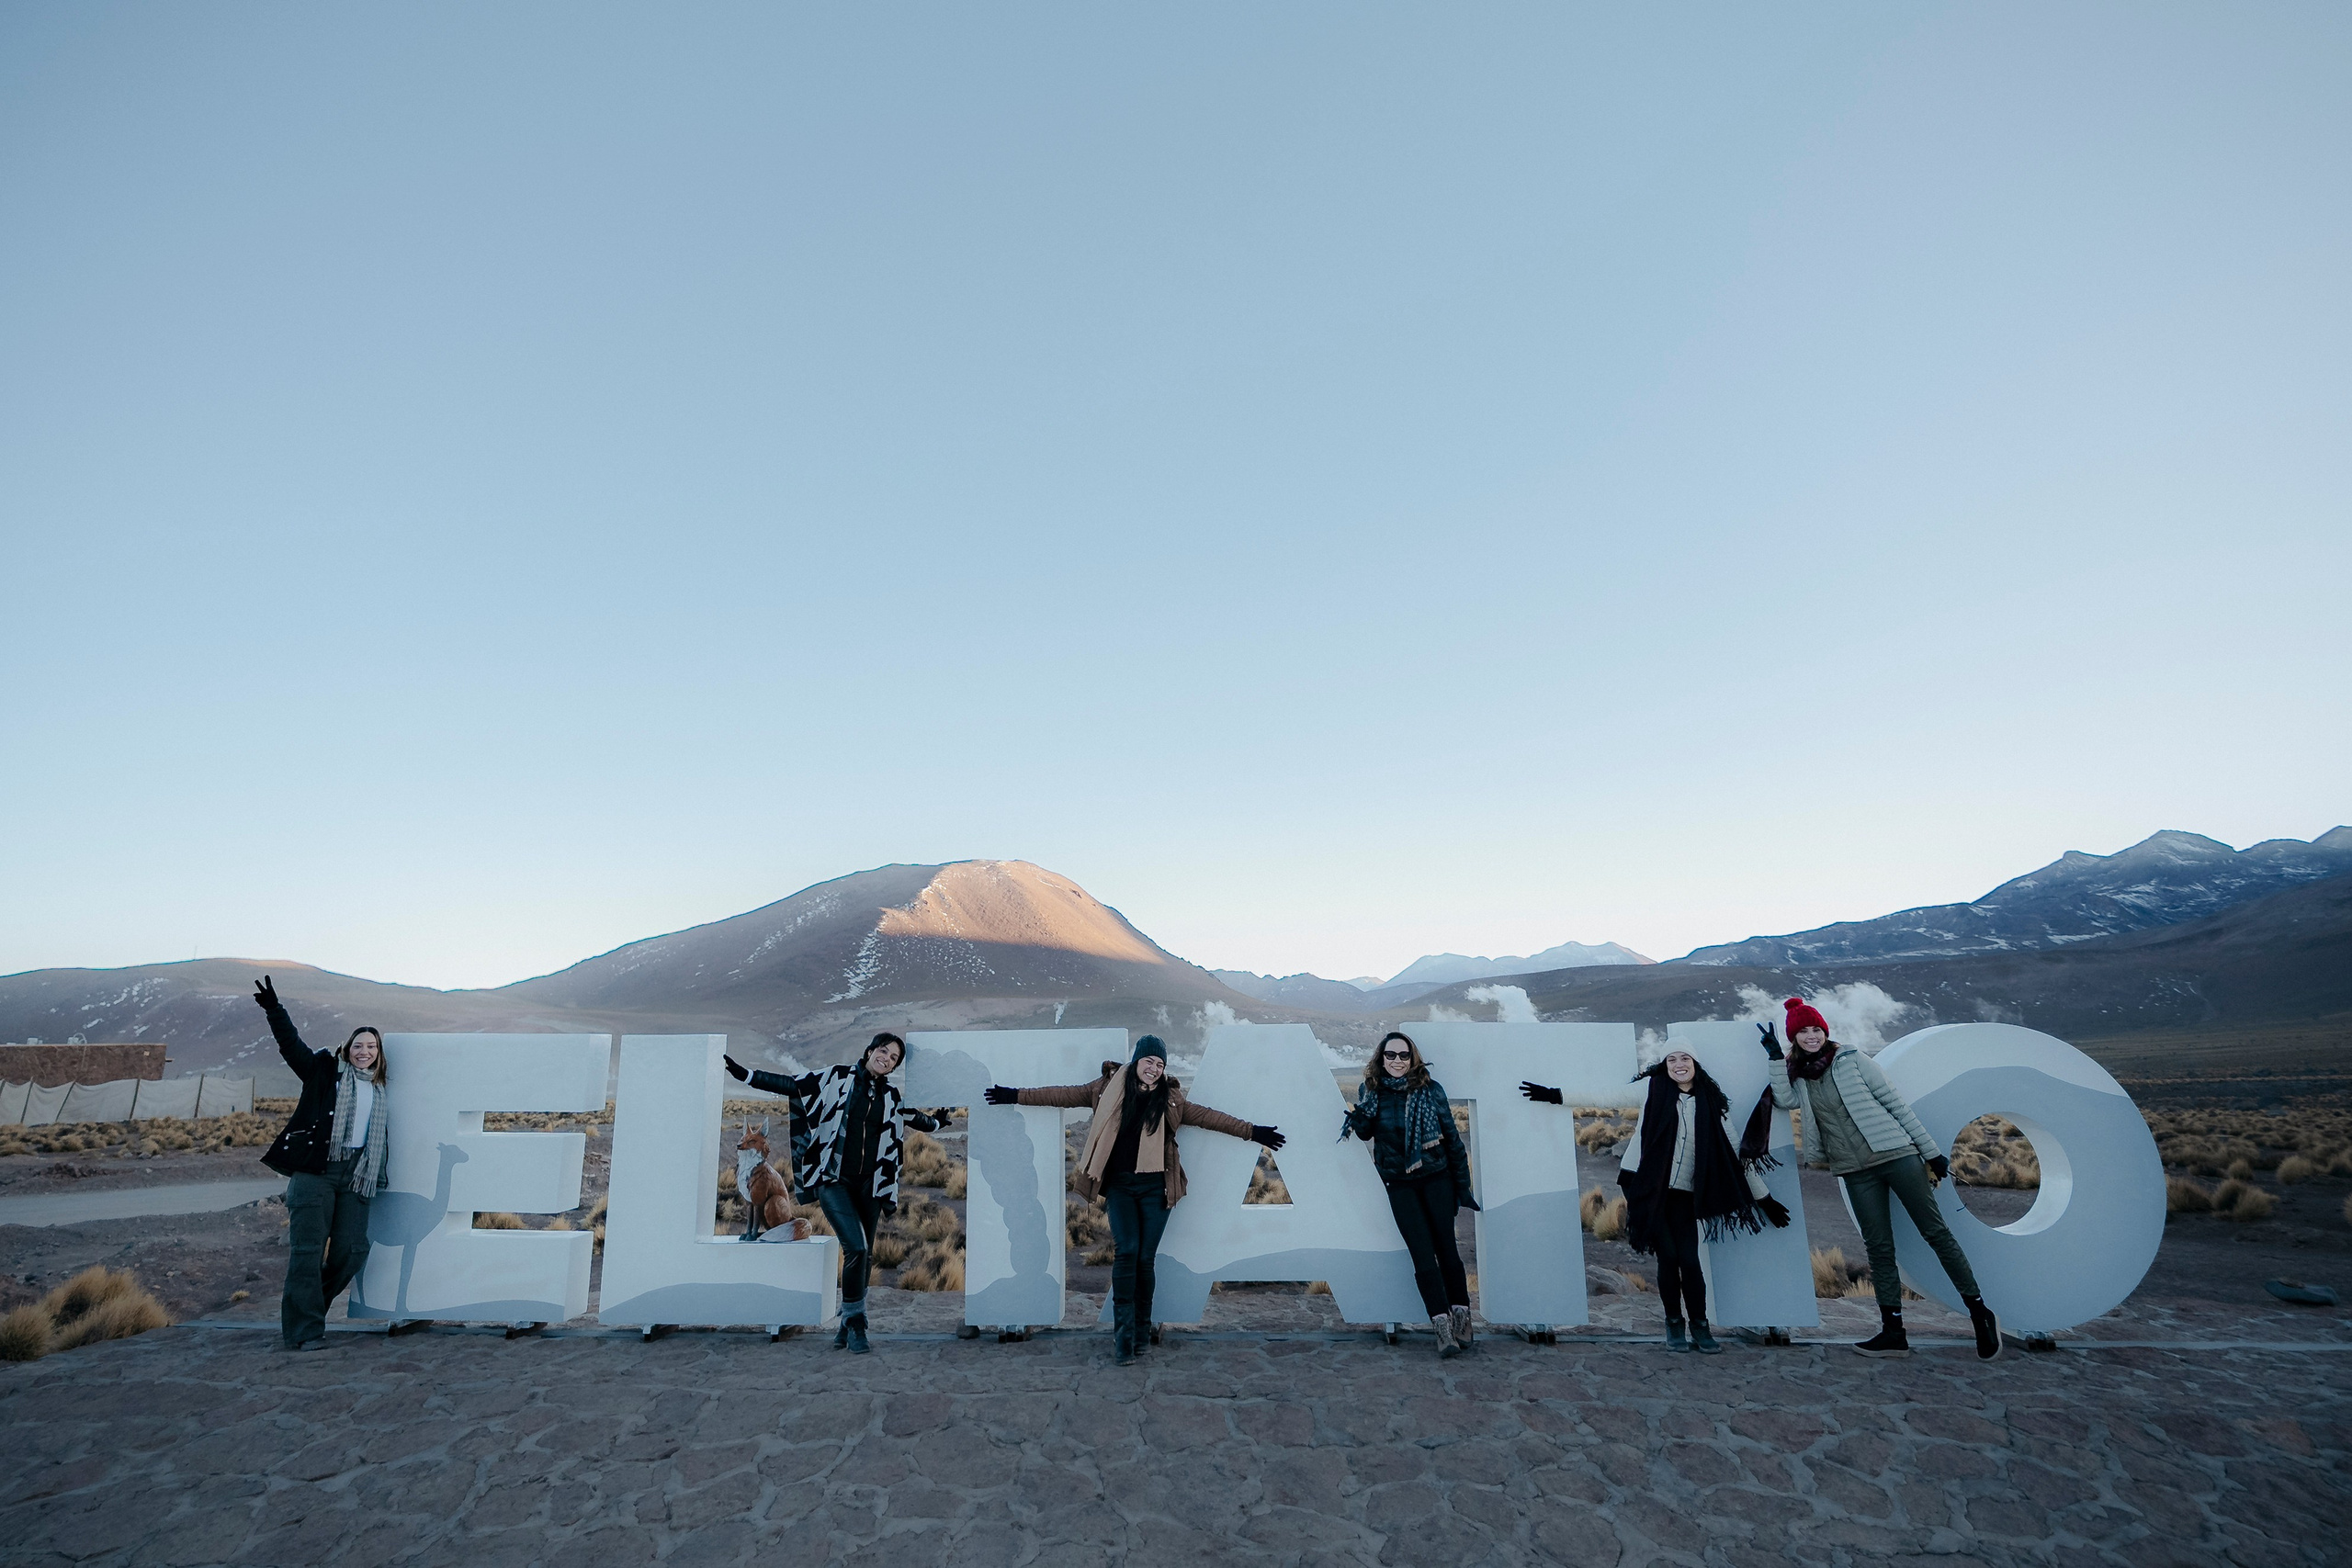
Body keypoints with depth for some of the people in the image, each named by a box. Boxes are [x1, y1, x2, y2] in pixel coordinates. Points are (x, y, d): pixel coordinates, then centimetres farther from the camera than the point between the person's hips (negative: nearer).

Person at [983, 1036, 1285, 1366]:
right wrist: (1016, 1096, 9)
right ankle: (1123, 1333, -4)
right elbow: (1064, 1095, 9)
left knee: (1145, 1258, 2)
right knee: (1126, 1251, -12)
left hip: (1155, 1187, 1)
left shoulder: (1170, 1098, 7)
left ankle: (1141, 1330, 18)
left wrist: (1252, 1132, 9)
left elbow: (1209, 1116, 11)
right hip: (1119, 1184, -1)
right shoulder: (1109, 1088, 4)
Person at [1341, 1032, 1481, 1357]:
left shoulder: (1430, 1089, -6)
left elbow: (1451, 1136, 0)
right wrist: (1358, 1117, -19)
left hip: (1436, 1179, -1)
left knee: (1446, 1248, 4)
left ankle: (1461, 1316, 19)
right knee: (1422, 1255, -4)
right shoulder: (1370, 1091, -2)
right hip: (1399, 1185, 1)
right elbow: (1365, 1134, 5)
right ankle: (1443, 1328, -3)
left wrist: (1462, 1184, 2)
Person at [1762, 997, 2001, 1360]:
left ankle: (1979, 1312, 13)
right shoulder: (1796, 1076, 7)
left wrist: (1931, 1151, -2)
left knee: (1935, 1231, -1)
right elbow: (1785, 1100, -13)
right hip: (1856, 1172, 3)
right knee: (1879, 1248, 4)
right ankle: (1893, 1332, 8)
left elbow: (1896, 1104, 0)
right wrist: (1774, 1055, -14)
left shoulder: (1851, 1060, -1)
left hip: (1896, 1154, -3)